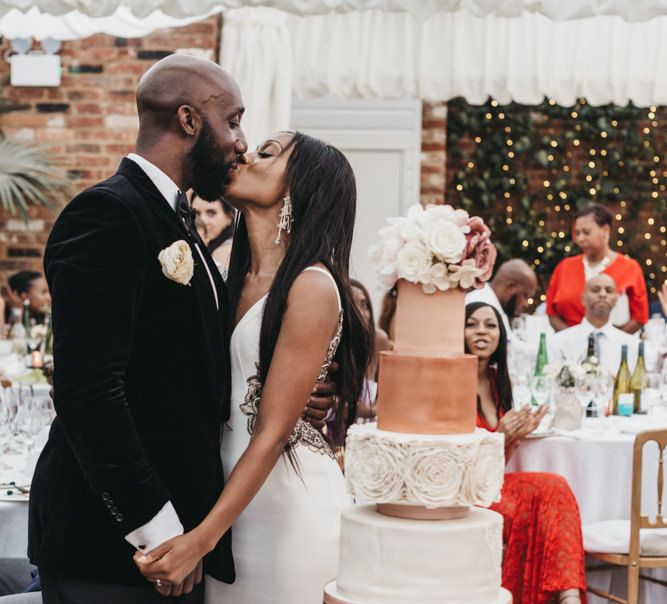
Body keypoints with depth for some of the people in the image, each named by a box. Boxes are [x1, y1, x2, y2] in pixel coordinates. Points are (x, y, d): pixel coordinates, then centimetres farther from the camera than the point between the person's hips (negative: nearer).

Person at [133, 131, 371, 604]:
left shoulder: (312, 285, -15)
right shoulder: (236, 281, 7)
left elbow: (272, 432, -17)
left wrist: (202, 538, -21)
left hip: (290, 505, -7)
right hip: (234, 499, 7)